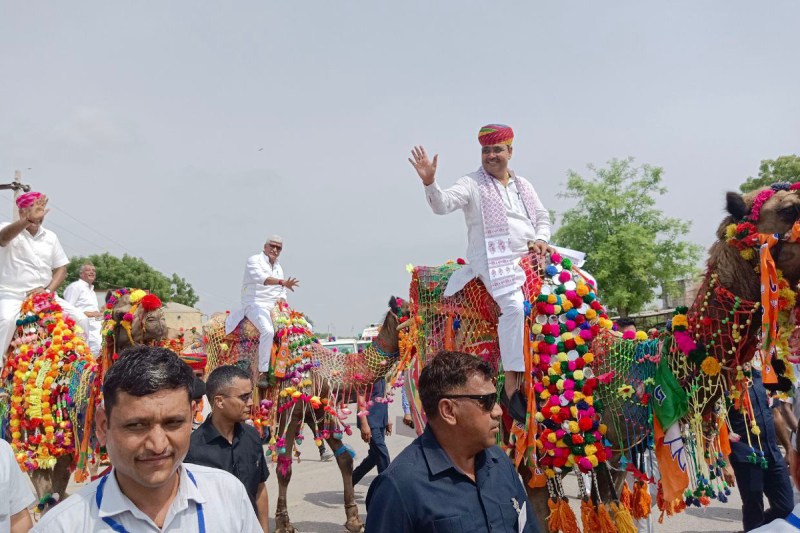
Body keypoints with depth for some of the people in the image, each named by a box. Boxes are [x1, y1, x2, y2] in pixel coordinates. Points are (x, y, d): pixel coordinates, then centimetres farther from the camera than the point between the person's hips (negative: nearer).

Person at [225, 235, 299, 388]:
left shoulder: (278, 268, 22)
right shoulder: (254, 260, -2)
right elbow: (260, 277, -23)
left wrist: (281, 298, 1)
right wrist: (282, 282, -36)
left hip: (275, 306, 8)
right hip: (255, 304, -8)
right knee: (268, 330, -35)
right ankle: (262, 372, -28)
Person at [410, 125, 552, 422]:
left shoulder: (524, 186, 21)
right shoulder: (472, 184, 3)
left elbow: (543, 217, 24)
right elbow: (443, 205, -13)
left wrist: (540, 239, 3)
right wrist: (429, 183, -32)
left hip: (530, 256, 7)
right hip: (494, 260, -7)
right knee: (514, 306, -32)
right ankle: (511, 384, -27)